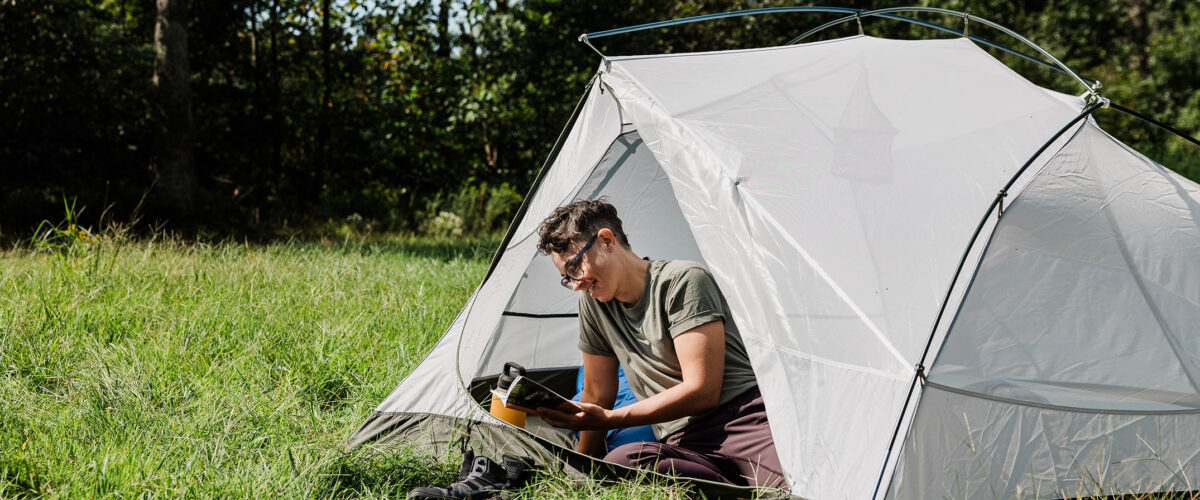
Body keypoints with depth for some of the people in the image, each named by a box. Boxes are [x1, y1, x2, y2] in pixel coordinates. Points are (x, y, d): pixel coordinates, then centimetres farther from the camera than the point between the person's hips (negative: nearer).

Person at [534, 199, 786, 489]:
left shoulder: (683, 281, -5)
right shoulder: (593, 301, 15)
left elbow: (702, 391, -11)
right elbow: (597, 394, 26)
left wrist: (609, 420, -10)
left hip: (745, 415, -6)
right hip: (684, 445, 6)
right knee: (618, 462, -33)